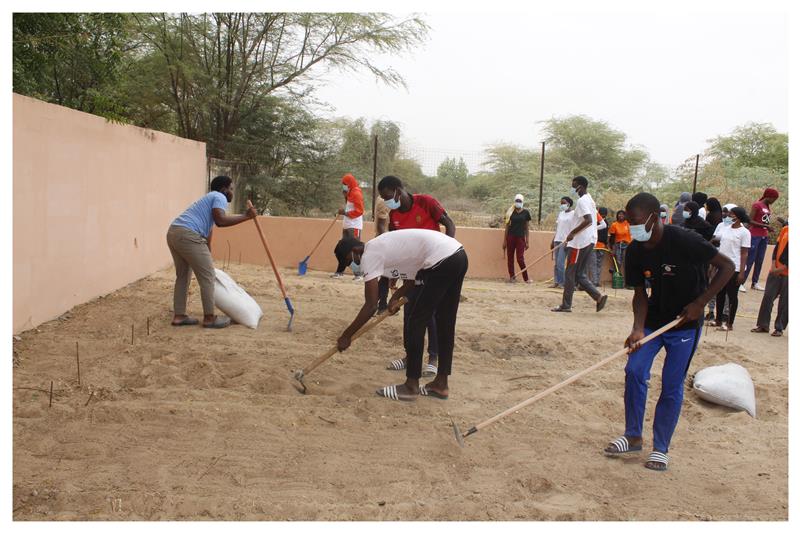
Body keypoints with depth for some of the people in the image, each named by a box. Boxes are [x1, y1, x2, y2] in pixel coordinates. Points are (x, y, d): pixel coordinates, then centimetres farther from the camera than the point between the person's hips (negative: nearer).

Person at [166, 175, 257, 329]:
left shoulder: (210, 199, 31)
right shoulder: (220, 198, 2)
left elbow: (208, 231, 36)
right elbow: (220, 221, -17)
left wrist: (207, 258, 41)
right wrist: (245, 216, -9)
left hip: (173, 233, 10)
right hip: (187, 235, -10)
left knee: (183, 275, 19)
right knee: (207, 276, 0)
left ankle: (179, 316, 23)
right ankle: (209, 318, 7)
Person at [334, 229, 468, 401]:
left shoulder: (369, 255, -5)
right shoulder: (381, 247, 23)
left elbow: (370, 305, -8)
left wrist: (346, 335, -1)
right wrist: (397, 296, 15)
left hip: (442, 261, -10)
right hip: (458, 255, 10)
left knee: (415, 322, 1)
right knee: (445, 323, 16)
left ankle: (411, 386, 9)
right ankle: (441, 384, 26)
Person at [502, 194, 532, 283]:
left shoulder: (526, 213, 4)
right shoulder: (510, 212, 6)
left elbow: (526, 228, 7)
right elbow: (507, 226, 8)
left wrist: (527, 241, 4)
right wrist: (504, 240, 4)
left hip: (520, 238, -2)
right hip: (510, 237, 2)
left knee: (520, 259, -6)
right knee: (510, 258, 4)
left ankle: (526, 278, 5)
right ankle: (511, 277, 12)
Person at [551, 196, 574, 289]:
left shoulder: (574, 214, -5)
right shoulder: (560, 213, 16)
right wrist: (553, 241, 16)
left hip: (566, 241, -7)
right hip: (557, 240, 7)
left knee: (560, 263, -12)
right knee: (556, 263, 6)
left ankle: (562, 283, -6)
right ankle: (556, 282, 9)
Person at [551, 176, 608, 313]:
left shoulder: (582, 201, -14)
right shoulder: (590, 200, 17)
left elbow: (588, 220, -26)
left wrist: (572, 232, -21)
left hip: (579, 242, -10)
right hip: (589, 241, 10)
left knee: (570, 274, -2)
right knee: (580, 274, 11)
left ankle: (566, 305, 2)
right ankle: (599, 296, 0)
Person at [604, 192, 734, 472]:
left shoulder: (685, 241, -24)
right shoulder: (635, 251, -8)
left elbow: (727, 266, -16)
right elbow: (640, 293, -3)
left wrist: (700, 303, -20)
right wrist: (638, 329, -18)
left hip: (685, 323, -4)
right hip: (653, 319, 4)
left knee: (672, 385, -1)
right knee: (634, 371, -5)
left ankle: (661, 448, 15)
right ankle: (633, 436, 13)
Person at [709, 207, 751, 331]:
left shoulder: (744, 232, -8)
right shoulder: (724, 227, 9)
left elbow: (744, 253, -10)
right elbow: (716, 241, 22)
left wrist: (742, 272, -14)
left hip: (734, 268, -6)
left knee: (732, 295, 1)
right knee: (720, 294, 13)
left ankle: (729, 323, 9)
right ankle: (718, 320, 25)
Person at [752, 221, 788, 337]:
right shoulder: (785, 230, 6)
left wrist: (781, 269, -14)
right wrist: (774, 266, -1)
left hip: (788, 274, -4)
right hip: (776, 271, 4)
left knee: (784, 302, 3)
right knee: (767, 297, 2)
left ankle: (779, 328, 12)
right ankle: (763, 325, 10)